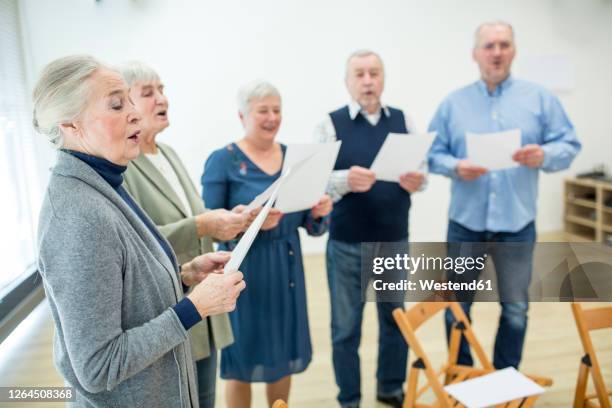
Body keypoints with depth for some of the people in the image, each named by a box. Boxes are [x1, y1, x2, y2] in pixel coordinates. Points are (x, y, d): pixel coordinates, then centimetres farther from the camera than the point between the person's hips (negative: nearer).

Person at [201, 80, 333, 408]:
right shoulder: (222, 160, -8)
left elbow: (306, 221, 10)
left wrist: (319, 211, -12)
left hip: (287, 268, 5)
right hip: (243, 270, -4)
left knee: (285, 355, 16)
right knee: (242, 358, 7)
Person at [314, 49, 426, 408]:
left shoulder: (403, 120, 6)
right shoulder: (331, 123, -4)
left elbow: (422, 171, 6)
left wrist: (417, 181, -16)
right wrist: (346, 180, -29)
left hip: (395, 240, 4)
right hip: (347, 244, -3)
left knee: (396, 319, 17)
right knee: (346, 326, 9)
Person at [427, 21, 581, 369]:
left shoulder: (540, 98, 4)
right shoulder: (453, 103, 4)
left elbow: (569, 145, 1)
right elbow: (433, 154, 2)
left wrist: (545, 156, -20)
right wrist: (456, 167, -18)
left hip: (517, 223, 0)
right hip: (465, 222, 0)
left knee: (516, 310, 12)